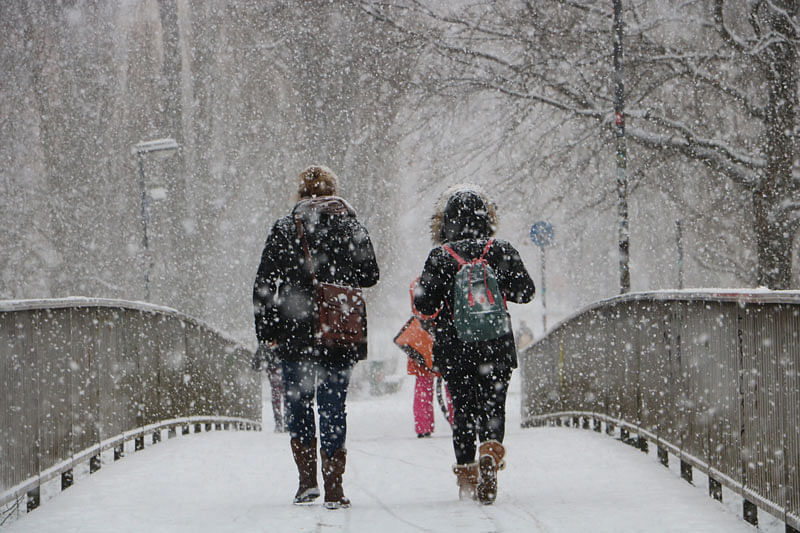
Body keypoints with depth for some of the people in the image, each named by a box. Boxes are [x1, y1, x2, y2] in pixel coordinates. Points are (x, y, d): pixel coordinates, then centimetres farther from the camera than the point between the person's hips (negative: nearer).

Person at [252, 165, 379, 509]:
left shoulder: (285, 229, -2)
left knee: (298, 403, 14)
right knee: (333, 406, 4)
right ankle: (333, 488, 0)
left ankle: (307, 479, 7)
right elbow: (370, 276, 7)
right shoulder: (353, 228, 2)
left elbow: (263, 284, -3)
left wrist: (266, 331, 3)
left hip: (296, 335, -1)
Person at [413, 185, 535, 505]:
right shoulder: (502, 251, -2)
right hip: (497, 347, 0)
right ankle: (491, 447, -23)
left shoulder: (440, 257, -6)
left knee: (463, 408, 11)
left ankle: (466, 470, 9)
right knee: (493, 405, 5)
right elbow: (525, 292, 5)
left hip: (454, 349, 0)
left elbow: (424, 304, -7)